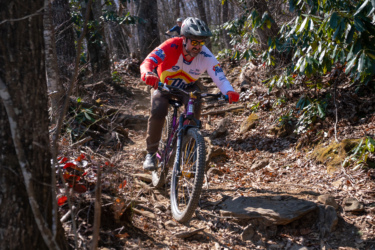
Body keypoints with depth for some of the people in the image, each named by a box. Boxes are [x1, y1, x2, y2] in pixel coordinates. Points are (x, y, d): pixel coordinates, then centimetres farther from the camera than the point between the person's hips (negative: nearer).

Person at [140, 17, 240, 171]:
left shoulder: (206, 56, -25)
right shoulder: (171, 46, -31)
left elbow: (219, 78, -33)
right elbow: (148, 61, -41)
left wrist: (229, 91, -56)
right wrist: (147, 74, -64)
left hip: (187, 87, 1)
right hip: (164, 86, -1)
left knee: (195, 106, -30)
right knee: (157, 112, -27)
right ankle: (151, 153, -8)